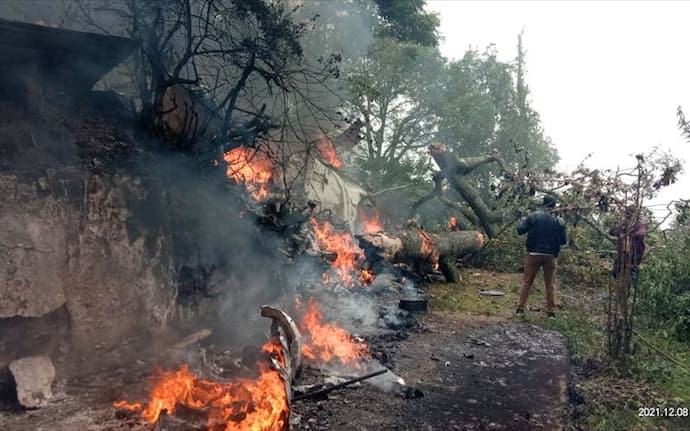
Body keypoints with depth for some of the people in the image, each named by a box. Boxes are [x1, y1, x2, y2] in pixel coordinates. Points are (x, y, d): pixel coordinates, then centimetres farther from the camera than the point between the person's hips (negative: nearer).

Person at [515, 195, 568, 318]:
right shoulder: (559, 221, -1)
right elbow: (564, 240, 2)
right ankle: (551, 311, 10)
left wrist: (523, 220, 13)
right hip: (550, 256, 1)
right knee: (550, 284, 10)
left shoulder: (533, 216, -7)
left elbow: (520, 230, -6)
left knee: (527, 282, 7)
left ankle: (520, 308, 6)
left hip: (534, 254, -1)